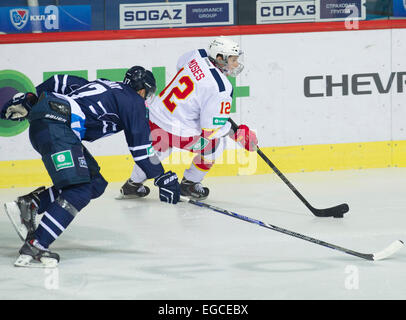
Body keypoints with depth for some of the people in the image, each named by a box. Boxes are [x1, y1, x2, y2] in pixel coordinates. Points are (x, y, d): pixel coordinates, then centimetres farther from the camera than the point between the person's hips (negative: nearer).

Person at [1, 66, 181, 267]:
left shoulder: (102, 86, 29)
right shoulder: (134, 101, 7)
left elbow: (61, 82, 26)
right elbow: (140, 145, 3)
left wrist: (28, 100, 28)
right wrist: (162, 178, 9)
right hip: (55, 125, -9)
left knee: (96, 183, 10)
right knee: (79, 193, -15)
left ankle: (28, 204, 5)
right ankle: (33, 249, -24)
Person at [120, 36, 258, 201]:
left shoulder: (198, 55, 1)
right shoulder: (221, 90, -20)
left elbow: (180, 64, 26)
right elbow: (210, 129, -17)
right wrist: (237, 133, -2)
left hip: (153, 116, 7)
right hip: (176, 134, -7)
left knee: (160, 146, 38)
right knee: (216, 142, 18)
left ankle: (133, 185, 46)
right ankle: (189, 184, 27)